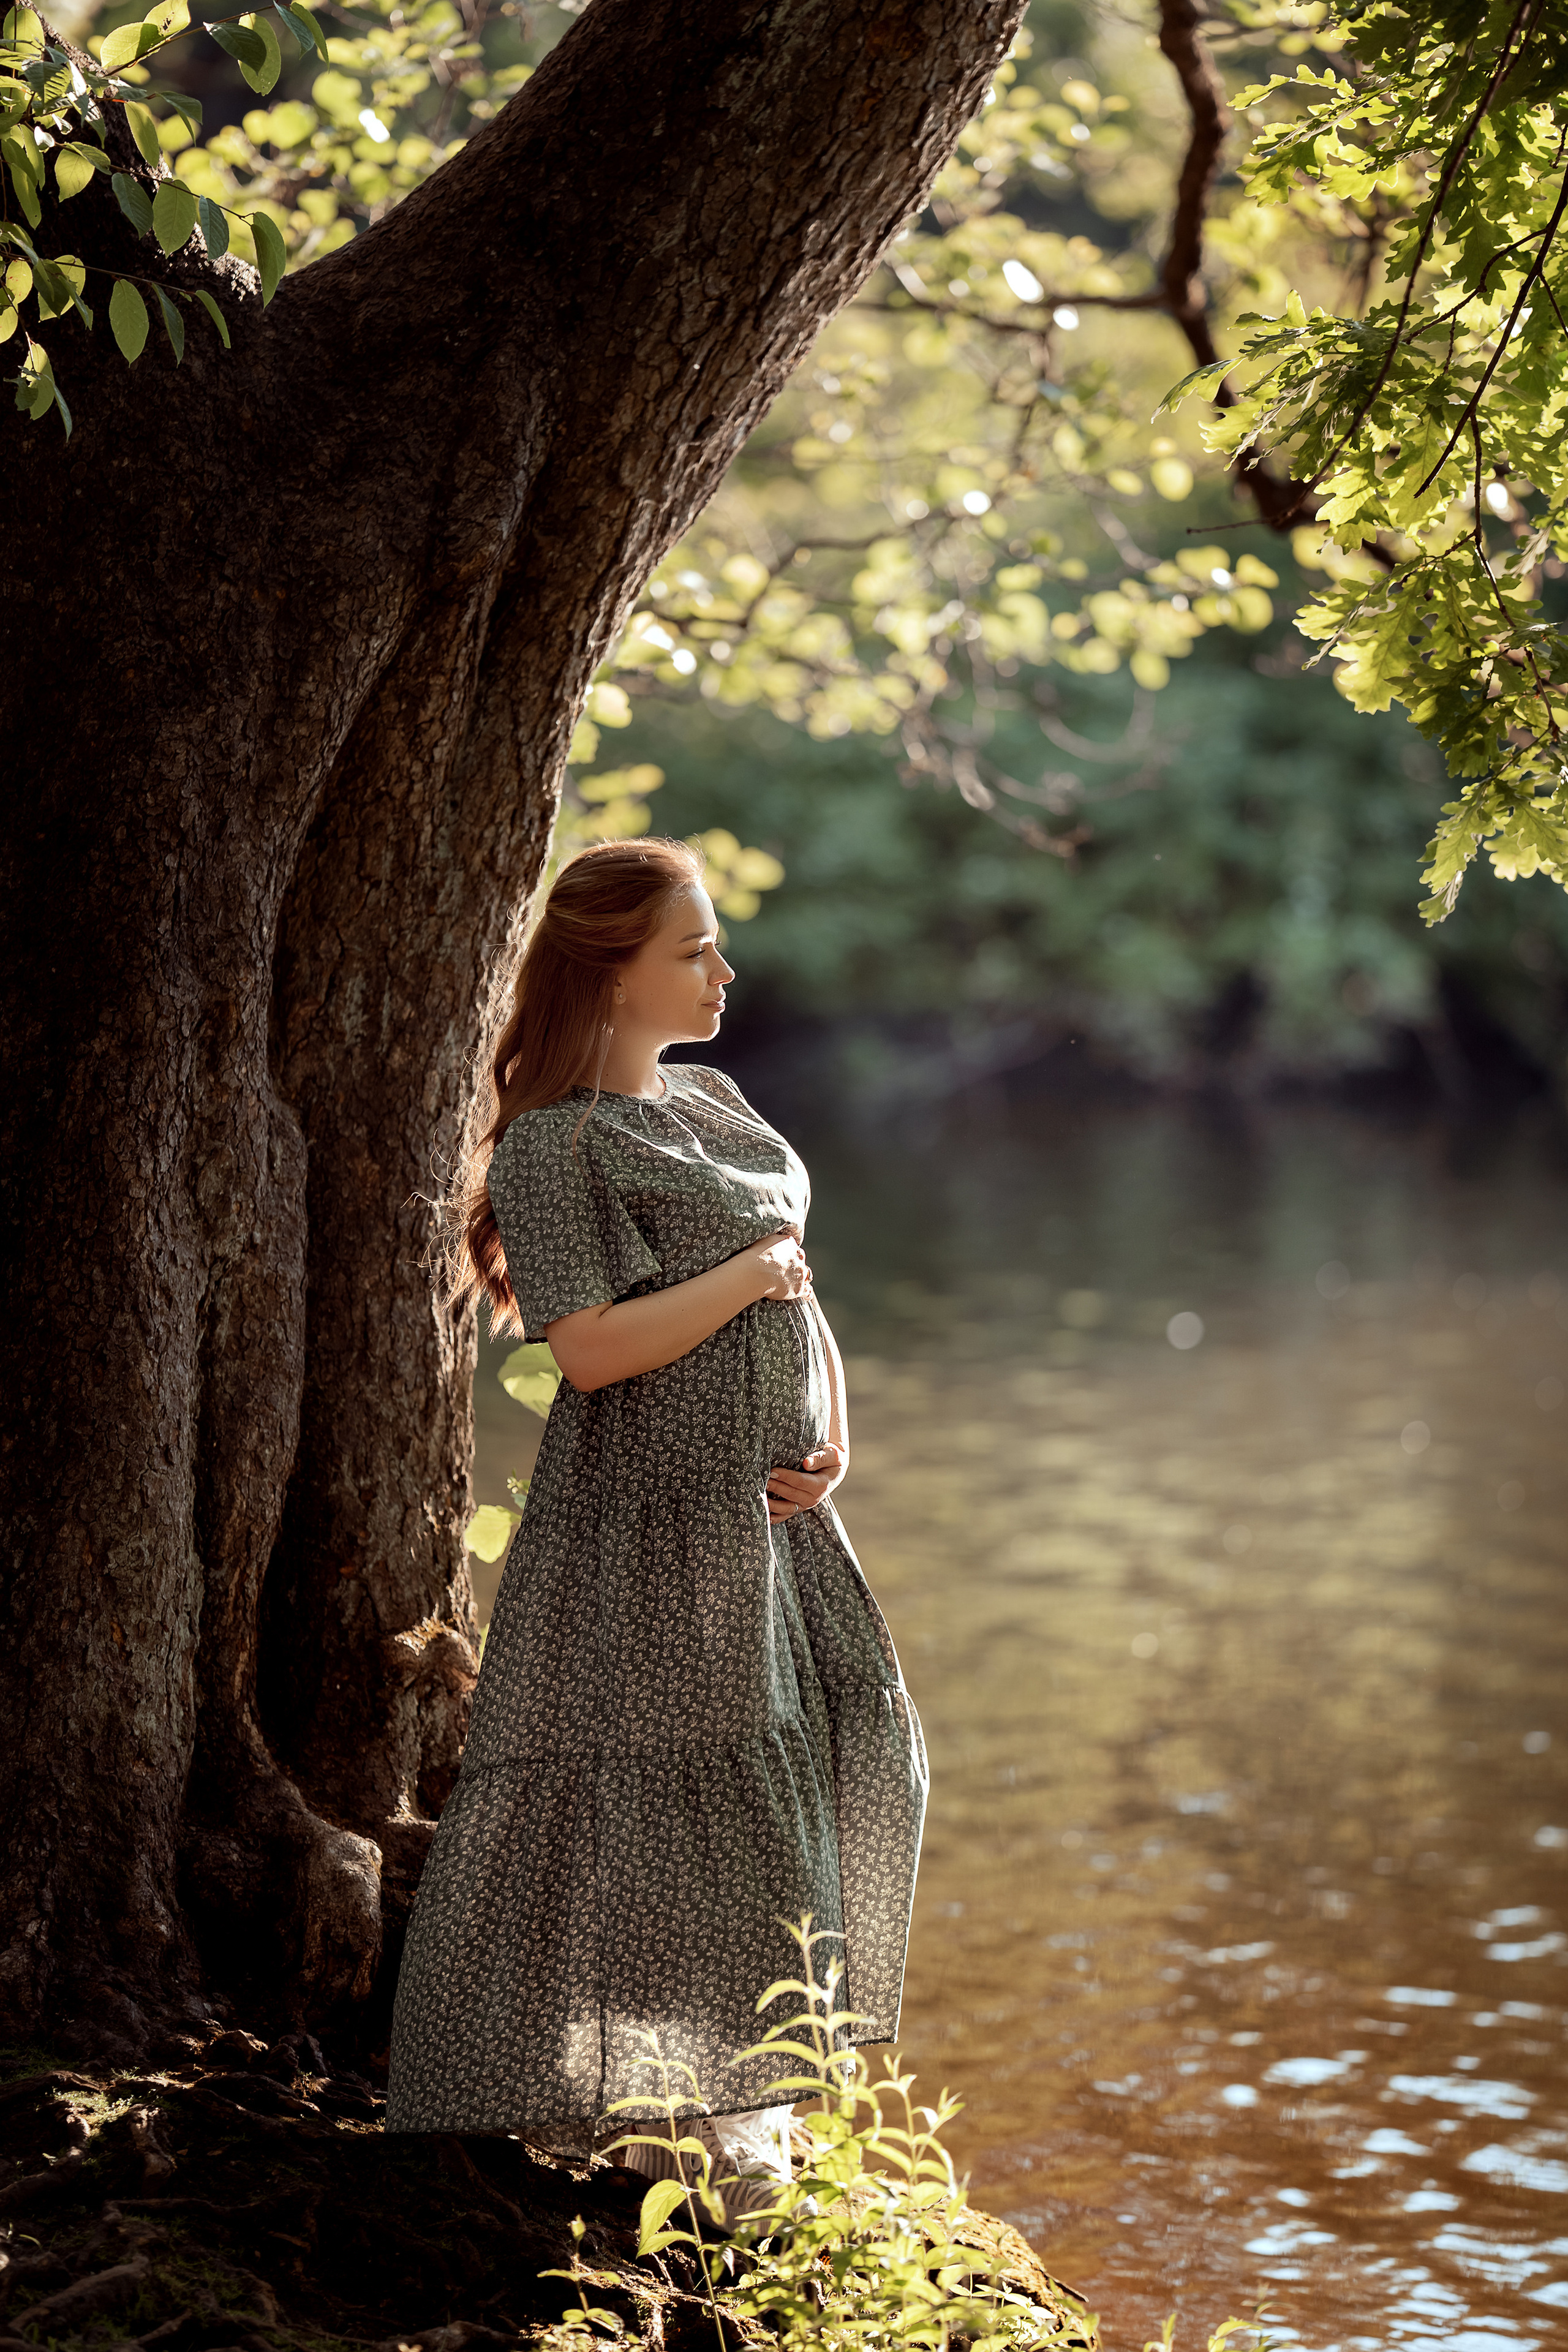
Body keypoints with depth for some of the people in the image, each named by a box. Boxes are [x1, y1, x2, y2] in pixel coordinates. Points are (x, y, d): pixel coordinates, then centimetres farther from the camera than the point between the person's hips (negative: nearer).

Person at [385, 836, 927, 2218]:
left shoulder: (716, 1104, 15)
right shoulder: (555, 1143, -12)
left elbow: (797, 1298, 17)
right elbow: (590, 1343, -22)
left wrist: (833, 1434, 0)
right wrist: (754, 1272, -13)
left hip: (765, 1509, 9)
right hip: (651, 1516, -9)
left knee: (851, 1739, 9)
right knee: (644, 1787, -5)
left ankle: (713, 2080, 20)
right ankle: (592, 2103, 7)